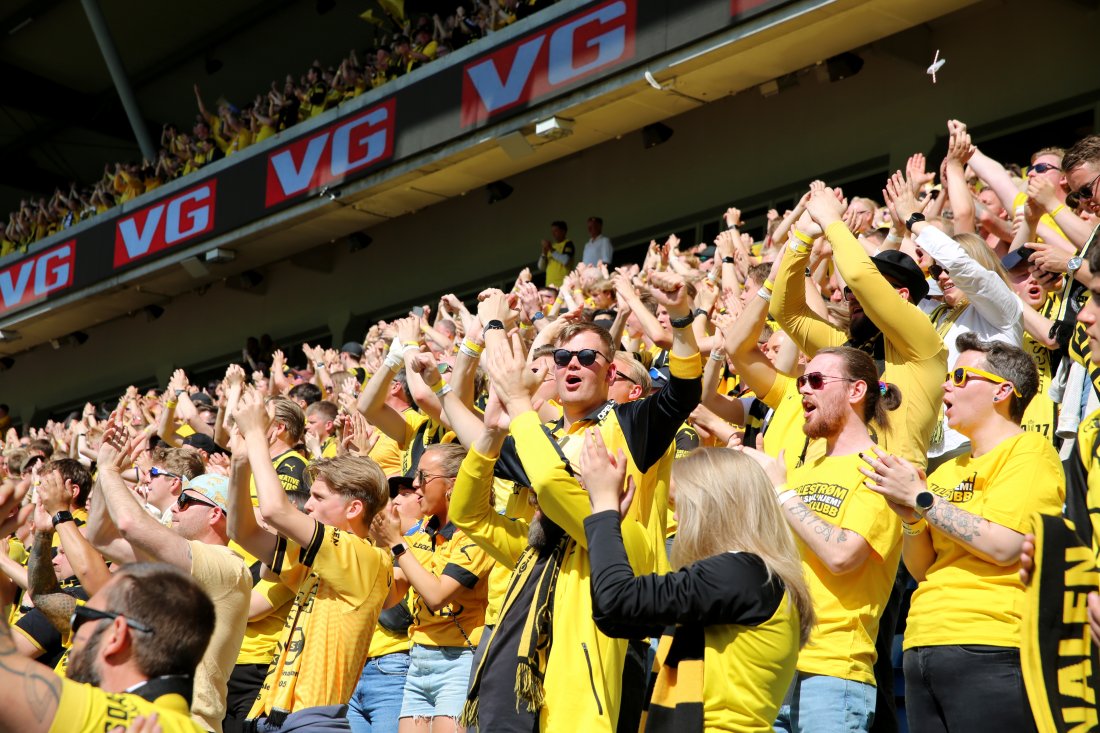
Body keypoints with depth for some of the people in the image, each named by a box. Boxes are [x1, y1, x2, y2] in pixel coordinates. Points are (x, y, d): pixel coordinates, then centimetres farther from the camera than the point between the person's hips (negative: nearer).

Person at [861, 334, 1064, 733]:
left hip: (987, 648, -7)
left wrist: (920, 497, -10)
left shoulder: (1028, 450, -2)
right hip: (923, 649, 7)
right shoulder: (948, 471, 19)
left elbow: (1004, 547, -16)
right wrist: (910, 516, -2)